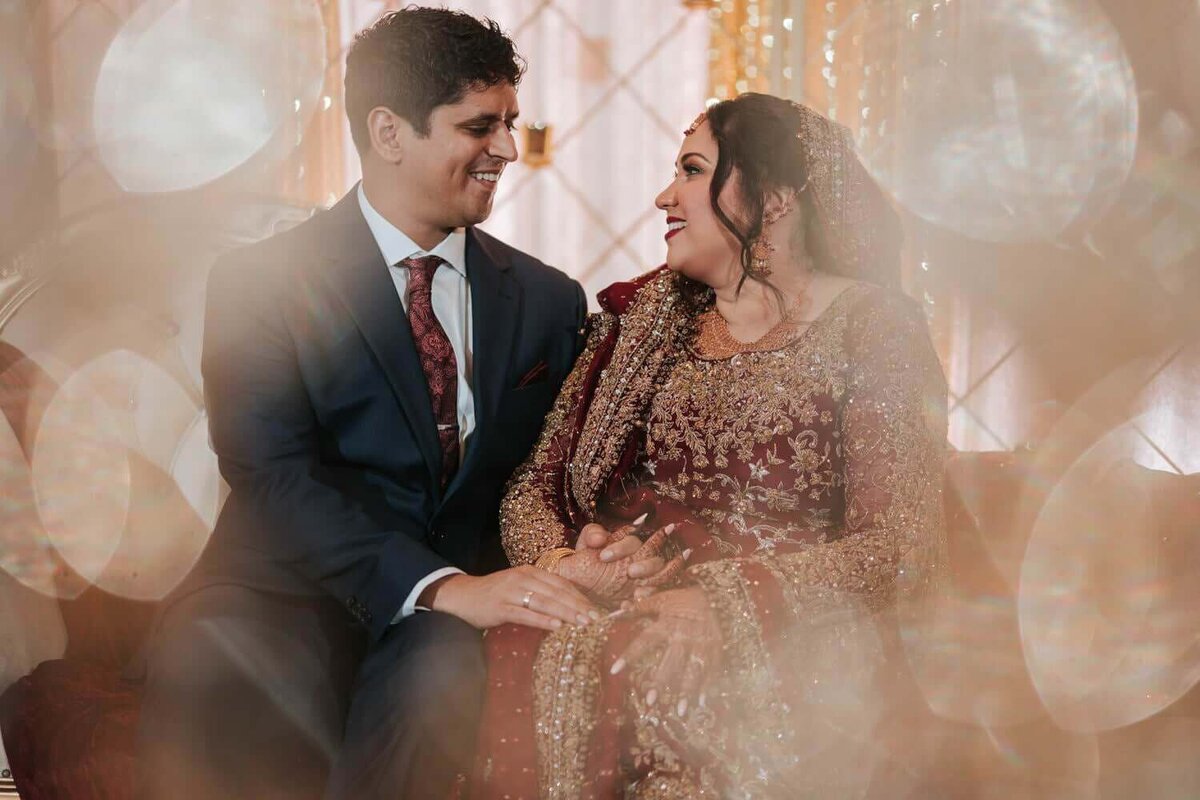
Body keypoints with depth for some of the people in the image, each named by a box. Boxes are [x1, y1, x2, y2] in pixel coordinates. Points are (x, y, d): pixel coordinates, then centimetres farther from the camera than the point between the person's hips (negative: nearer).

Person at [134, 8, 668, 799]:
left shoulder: (551, 301, 12)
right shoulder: (259, 282, 0)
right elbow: (271, 473, -13)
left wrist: (596, 548, -12)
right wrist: (439, 586, -27)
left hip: (472, 599, 2)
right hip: (294, 592, -2)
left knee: (439, 671, -35)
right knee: (206, 664, -36)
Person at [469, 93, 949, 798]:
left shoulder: (869, 326, 2)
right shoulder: (645, 313, 17)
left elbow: (905, 551, -8)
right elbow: (536, 482, 13)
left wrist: (726, 605, -22)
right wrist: (556, 559, -11)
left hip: (787, 643, -4)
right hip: (608, 607, 4)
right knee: (515, 662, -29)